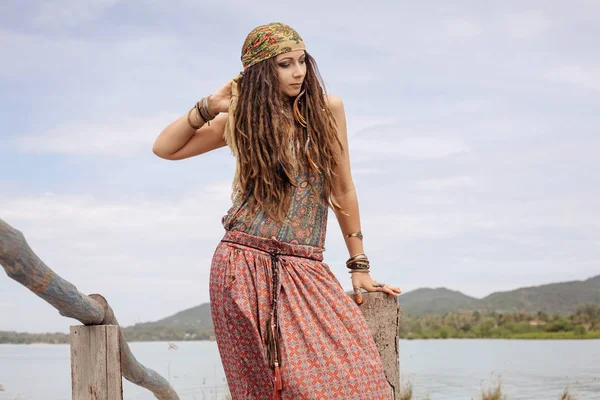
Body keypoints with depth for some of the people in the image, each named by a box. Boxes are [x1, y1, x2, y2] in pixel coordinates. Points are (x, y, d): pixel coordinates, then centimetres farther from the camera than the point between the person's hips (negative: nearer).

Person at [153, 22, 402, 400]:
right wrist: (210, 106, 4)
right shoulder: (241, 119, 9)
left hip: (304, 270, 0)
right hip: (244, 265, 0)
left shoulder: (326, 109, 5)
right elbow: (164, 148, 15)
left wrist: (360, 267, 10)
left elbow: (343, 189, 9)